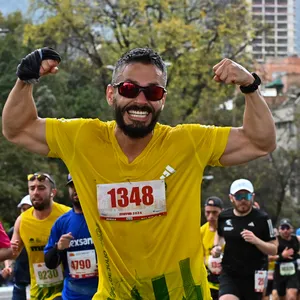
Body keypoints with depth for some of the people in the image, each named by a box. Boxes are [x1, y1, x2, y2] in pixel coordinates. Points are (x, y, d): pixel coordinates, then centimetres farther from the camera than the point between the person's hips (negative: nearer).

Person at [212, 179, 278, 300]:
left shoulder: (262, 218, -8)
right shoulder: (223, 217, 3)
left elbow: (274, 250, -6)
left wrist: (256, 240, -24)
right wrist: (217, 246, 6)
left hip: (254, 276, -2)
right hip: (229, 275, 2)